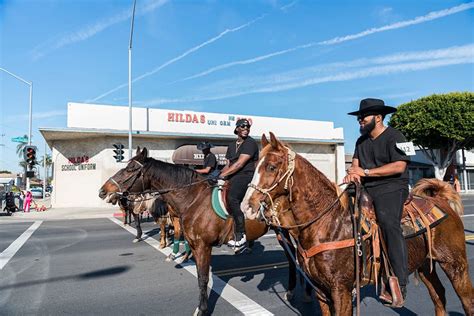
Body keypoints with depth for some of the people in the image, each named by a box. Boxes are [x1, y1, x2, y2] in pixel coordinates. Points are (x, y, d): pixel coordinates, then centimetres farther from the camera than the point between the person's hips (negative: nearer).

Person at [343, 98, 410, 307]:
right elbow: (356, 162, 14)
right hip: (365, 189, 8)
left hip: (391, 189, -7)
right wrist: (353, 172, -12)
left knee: (388, 222, -27)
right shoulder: (361, 140, 19)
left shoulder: (394, 137, -4)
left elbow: (399, 166, -15)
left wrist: (365, 172, -18)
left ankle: (400, 283, -20)